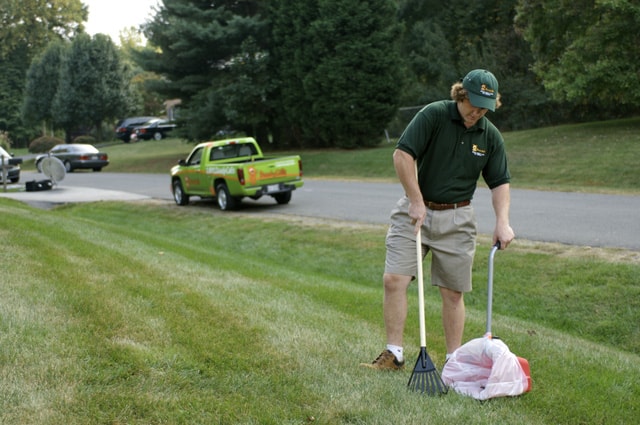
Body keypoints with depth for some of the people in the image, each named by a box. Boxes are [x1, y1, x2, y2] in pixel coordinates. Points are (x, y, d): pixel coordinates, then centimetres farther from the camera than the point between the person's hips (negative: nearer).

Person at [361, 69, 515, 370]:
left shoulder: (491, 136, 1)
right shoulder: (434, 115, -11)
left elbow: (499, 182, 6)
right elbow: (402, 154, -16)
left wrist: (502, 221, -10)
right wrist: (416, 202, -16)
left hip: (456, 219, 2)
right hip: (414, 211, -2)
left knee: (453, 292, 4)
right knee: (394, 279, -10)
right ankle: (394, 353, -1)